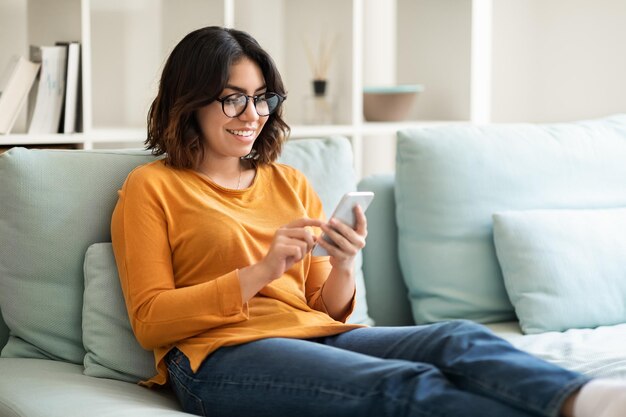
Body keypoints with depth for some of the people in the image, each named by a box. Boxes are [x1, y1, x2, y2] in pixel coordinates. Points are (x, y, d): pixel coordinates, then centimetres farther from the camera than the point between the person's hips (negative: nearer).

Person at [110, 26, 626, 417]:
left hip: (317, 337, 5)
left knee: (462, 339, -26)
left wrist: (343, 269, -4)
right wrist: (260, 272, -12)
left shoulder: (290, 184, 24)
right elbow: (149, 321, -1)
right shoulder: (151, 187, 9)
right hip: (221, 357, -5)